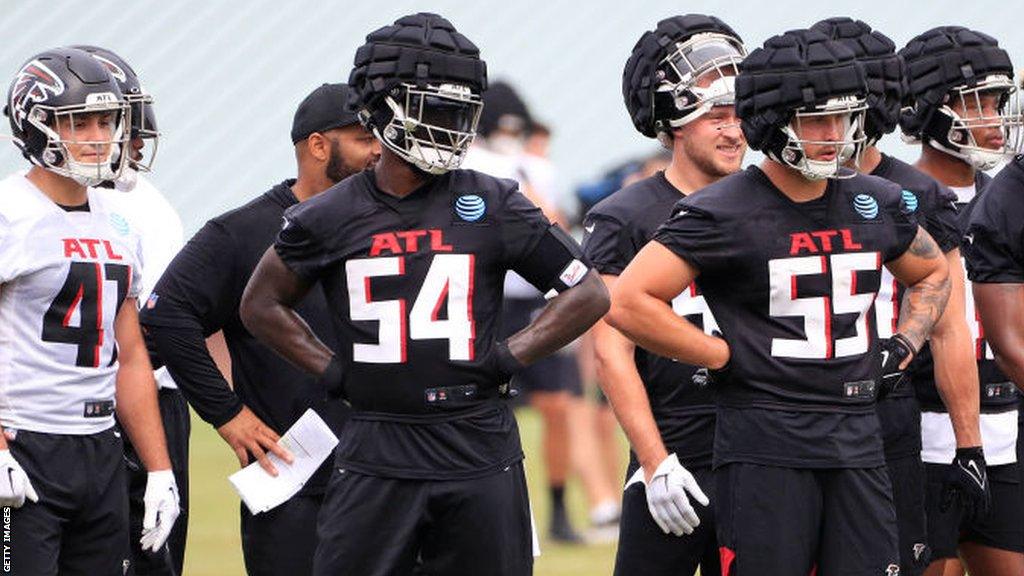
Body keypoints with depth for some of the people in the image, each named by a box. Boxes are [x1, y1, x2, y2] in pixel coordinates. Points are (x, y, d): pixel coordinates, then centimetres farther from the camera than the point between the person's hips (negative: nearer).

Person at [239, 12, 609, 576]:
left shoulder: (493, 206, 1)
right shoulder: (332, 216, 2)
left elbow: (588, 295, 7)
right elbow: (262, 305, 17)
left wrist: (508, 359, -2)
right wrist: (332, 371, 6)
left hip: (479, 453, 0)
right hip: (377, 453, 0)